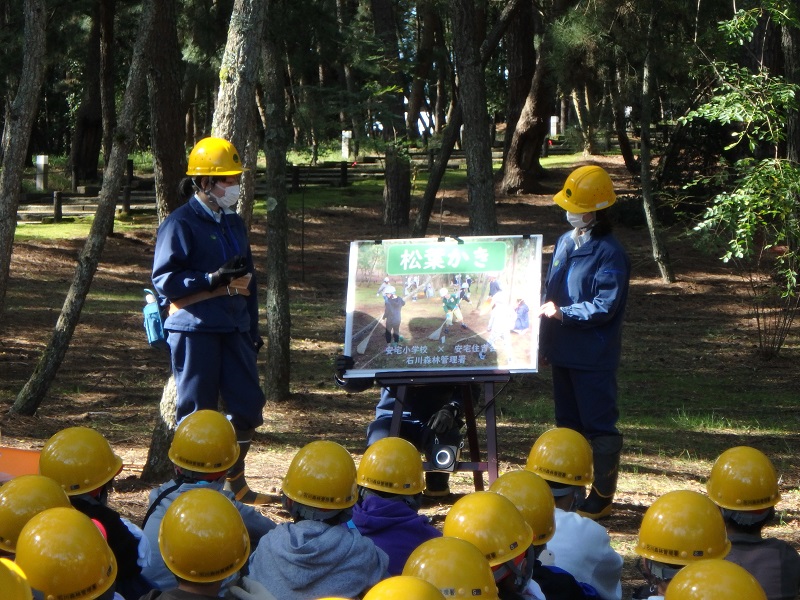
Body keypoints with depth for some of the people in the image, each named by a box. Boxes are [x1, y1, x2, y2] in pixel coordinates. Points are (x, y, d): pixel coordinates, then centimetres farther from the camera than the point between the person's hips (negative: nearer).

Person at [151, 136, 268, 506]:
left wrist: (253, 329, 19)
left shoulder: (234, 224, 16)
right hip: (194, 329, -7)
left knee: (248, 405, 6)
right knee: (197, 412, -1)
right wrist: (214, 279, -21)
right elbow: (164, 281, -13)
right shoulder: (180, 224, -7)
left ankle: (234, 482, 20)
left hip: (234, 329, 7)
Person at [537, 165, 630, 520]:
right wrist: (545, 341, 16)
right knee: (568, 422, 16)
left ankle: (602, 497, 8)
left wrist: (562, 313, -25)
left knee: (599, 424, -1)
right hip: (563, 351, 8)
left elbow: (605, 307, -20)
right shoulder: (565, 242, 9)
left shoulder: (609, 253, -16)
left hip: (593, 355, -8)